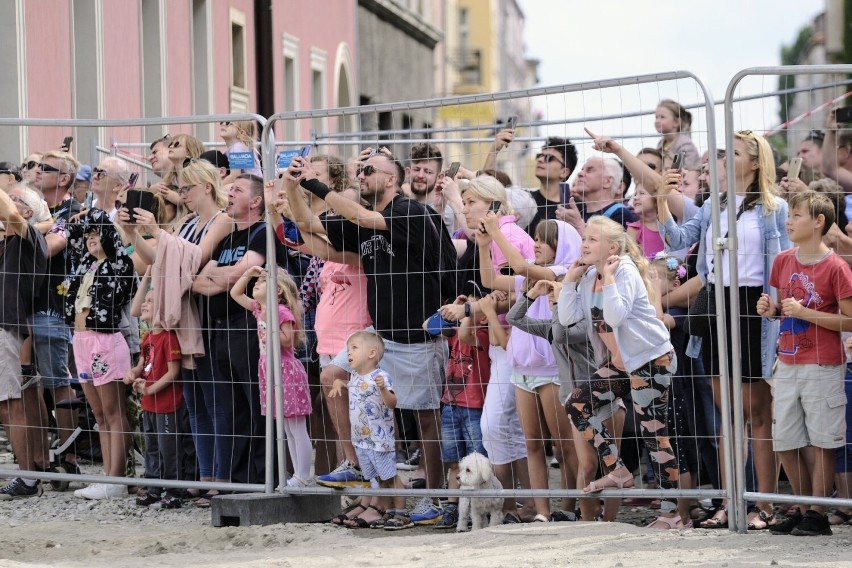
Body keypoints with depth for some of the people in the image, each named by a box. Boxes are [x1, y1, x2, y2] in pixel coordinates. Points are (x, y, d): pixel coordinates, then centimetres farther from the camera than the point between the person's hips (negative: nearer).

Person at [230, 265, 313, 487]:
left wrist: (269, 323, -23)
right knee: (287, 430, 11)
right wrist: (248, 273, 9)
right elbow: (235, 294, 20)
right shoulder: (258, 309, 11)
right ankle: (298, 475, 15)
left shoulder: (282, 312, -13)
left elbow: (288, 341, -19)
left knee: (298, 430, -5)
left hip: (286, 371, -9)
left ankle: (303, 477, -4)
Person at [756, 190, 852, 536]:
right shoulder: (783, 262, 7)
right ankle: (804, 510, 22)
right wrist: (771, 309, -2)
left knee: (822, 442, 0)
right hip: (787, 364, 7)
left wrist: (804, 312, -19)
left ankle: (817, 515, 8)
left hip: (822, 367, -7)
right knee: (784, 443, 9)